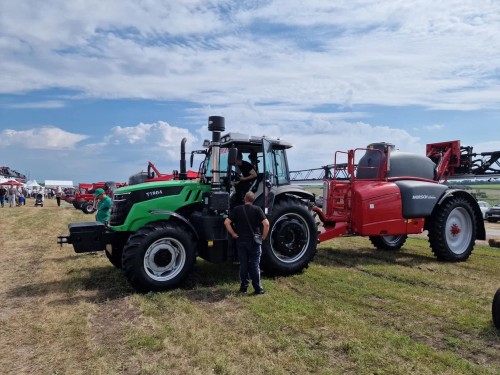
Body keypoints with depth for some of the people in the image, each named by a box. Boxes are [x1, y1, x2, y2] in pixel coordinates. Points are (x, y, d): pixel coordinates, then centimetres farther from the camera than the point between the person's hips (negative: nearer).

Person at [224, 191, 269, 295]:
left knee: (243, 264, 12)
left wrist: (233, 234, -1)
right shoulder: (257, 209, -6)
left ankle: (243, 286, 19)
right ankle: (257, 288, 8)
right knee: (254, 265, 5)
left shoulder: (237, 209, 0)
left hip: (241, 240, 2)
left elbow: (226, 222, -8)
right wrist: (264, 236, -4)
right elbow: (266, 224, -16)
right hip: (254, 241, -2)